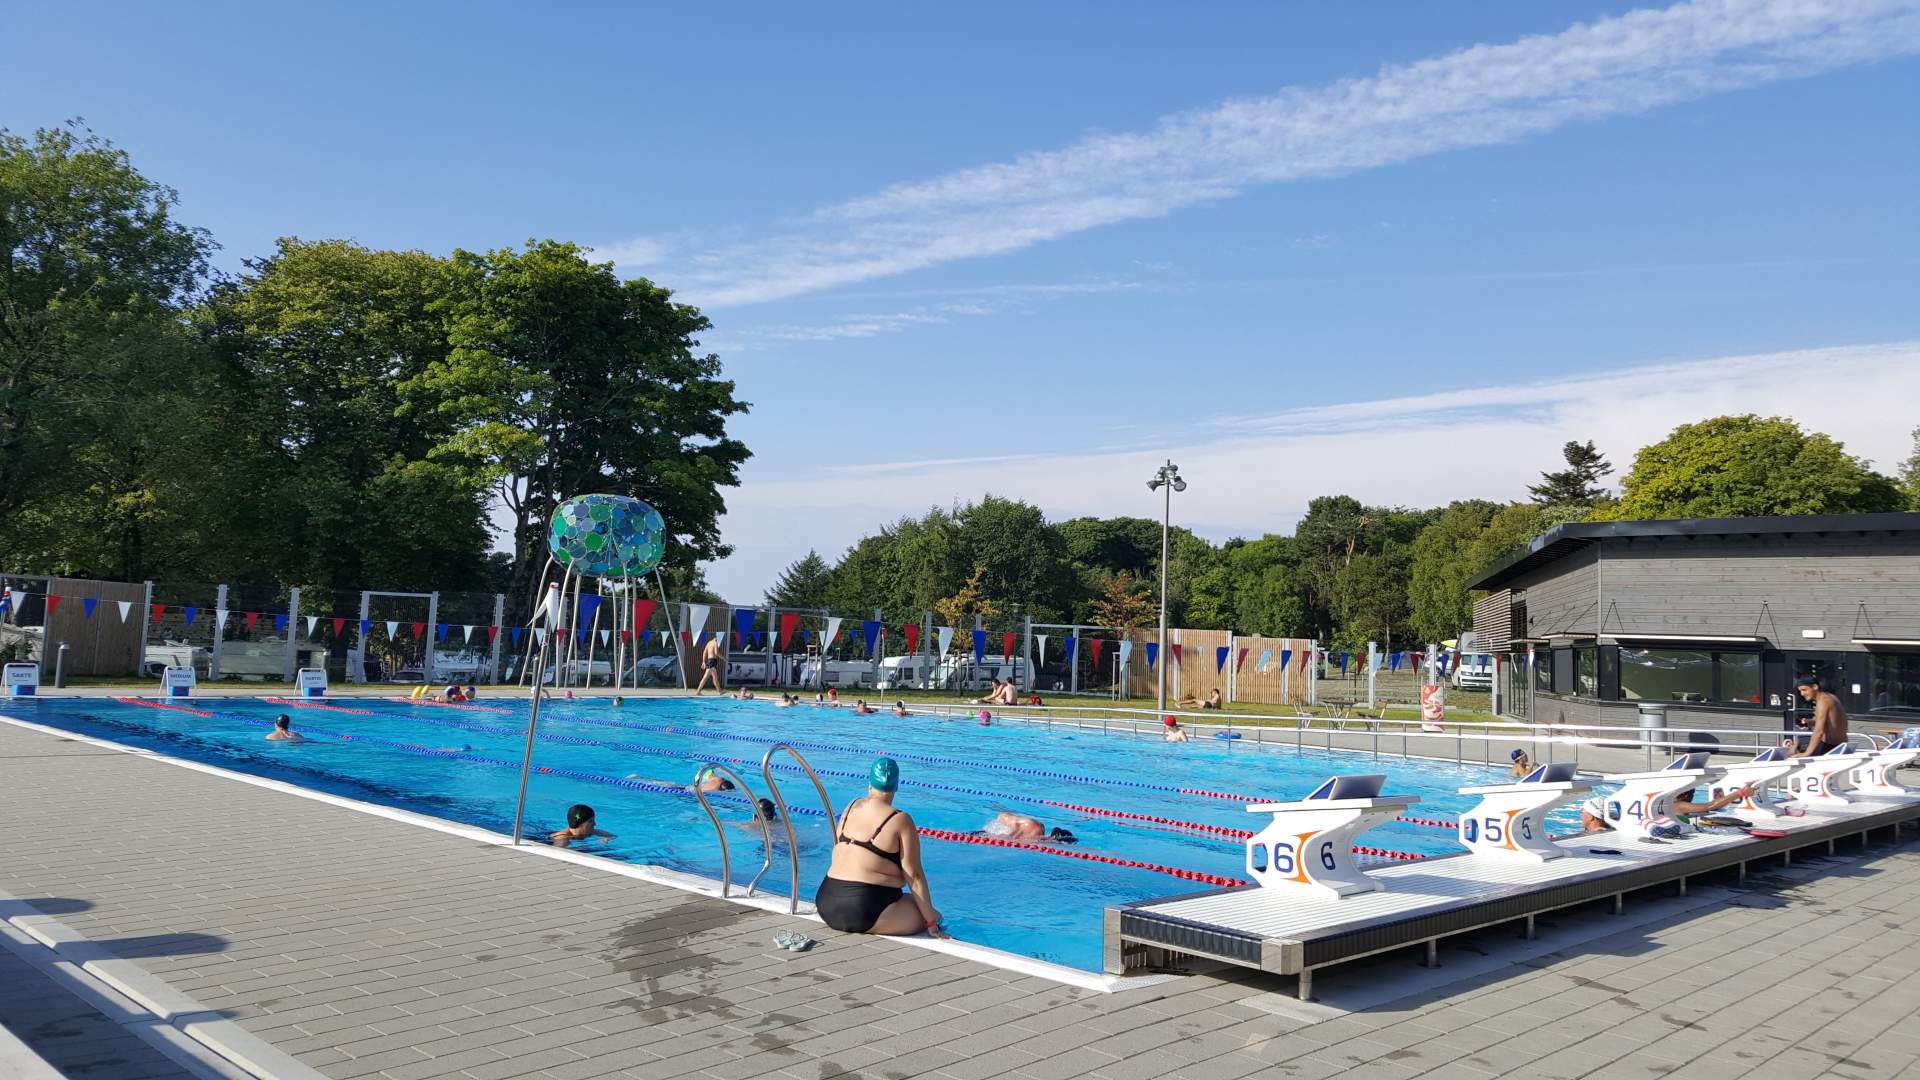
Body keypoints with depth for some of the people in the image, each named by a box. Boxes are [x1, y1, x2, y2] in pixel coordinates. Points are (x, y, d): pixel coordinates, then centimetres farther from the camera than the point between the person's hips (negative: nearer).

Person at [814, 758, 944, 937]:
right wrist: (931, 921, -1)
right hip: (865, 914, -6)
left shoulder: (851, 807, 9)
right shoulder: (900, 821, -9)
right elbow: (914, 876, -8)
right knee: (932, 916, 8)